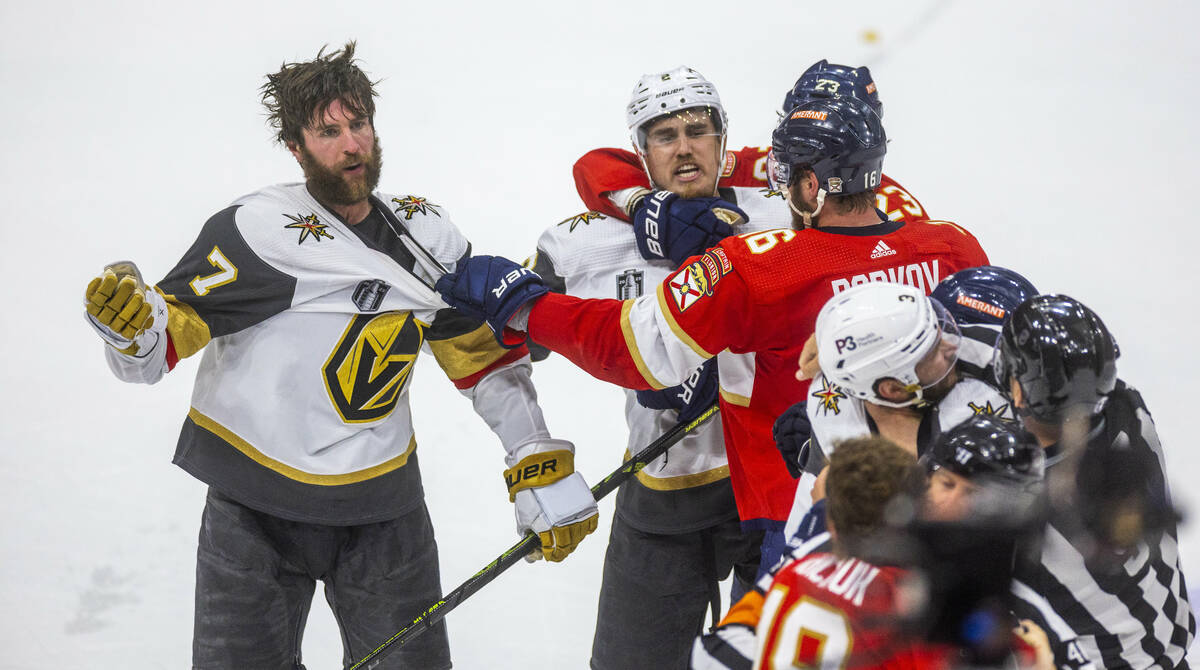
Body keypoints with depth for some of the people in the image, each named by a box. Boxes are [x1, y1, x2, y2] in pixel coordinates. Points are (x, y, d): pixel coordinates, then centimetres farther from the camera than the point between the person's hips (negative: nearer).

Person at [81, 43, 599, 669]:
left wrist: (544, 476, 2)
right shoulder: (260, 229, -13)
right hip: (255, 509, -4)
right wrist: (125, 321, -38)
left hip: (384, 506, 4)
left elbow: (488, 361, 9)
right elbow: (153, 350, -15)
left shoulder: (426, 234, 3)